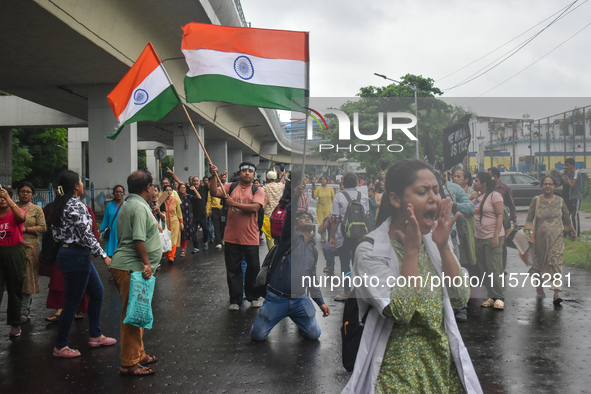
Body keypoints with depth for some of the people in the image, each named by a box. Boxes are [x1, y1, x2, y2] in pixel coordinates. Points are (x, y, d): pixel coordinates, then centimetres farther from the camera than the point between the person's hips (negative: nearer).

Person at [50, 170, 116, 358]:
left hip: (66, 252, 10)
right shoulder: (76, 205, -18)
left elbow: (56, 232, 15)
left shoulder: (62, 204, 10)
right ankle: (60, 347, 11)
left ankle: (95, 336, 28)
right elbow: (86, 236, -21)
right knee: (72, 302, 0)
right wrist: (104, 256, -16)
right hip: (76, 256, -10)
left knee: (97, 292, 18)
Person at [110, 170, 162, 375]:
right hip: (131, 268, -11)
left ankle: (138, 355, 28)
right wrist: (146, 263, -18)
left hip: (126, 266, 11)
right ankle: (129, 363, -1)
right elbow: (138, 239, -23)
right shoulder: (139, 207, -16)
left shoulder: (128, 206, 18)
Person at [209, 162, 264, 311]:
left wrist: (234, 203, -21)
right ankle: (235, 300, 19)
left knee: (253, 267, 8)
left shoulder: (258, 190, -1)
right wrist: (214, 176, -20)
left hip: (250, 237, -1)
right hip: (231, 237, 2)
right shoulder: (230, 187, 5)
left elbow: (255, 207, -17)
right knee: (233, 269, 8)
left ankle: (253, 297, 28)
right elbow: (214, 192, -8)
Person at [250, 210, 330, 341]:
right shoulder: (291, 236, -3)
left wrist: (321, 302, 14)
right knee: (258, 335, -5)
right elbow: (290, 210, -20)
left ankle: (298, 320, 31)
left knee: (314, 334, 0)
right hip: (277, 299, -4)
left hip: (300, 299, 5)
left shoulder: (313, 250, 15)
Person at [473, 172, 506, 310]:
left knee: (494, 269, -7)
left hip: (493, 237, -7)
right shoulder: (476, 197, 15)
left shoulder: (494, 195, -7)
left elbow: (500, 216, -12)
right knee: (484, 269, 7)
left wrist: (496, 236, -20)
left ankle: (499, 298, 0)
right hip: (479, 237, 7)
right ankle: (491, 297, 14)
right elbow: (470, 213, 21)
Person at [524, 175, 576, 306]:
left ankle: (556, 293, -16)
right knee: (540, 261, 9)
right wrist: (528, 231, -11)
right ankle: (539, 287, 30)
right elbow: (529, 218, 0)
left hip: (556, 237, 0)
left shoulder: (560, 201, 5)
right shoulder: (536, 200, -1)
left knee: (556, 263, -10)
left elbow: (566, 218, 16)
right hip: (540, 237, 0)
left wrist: (571, 231, 25)